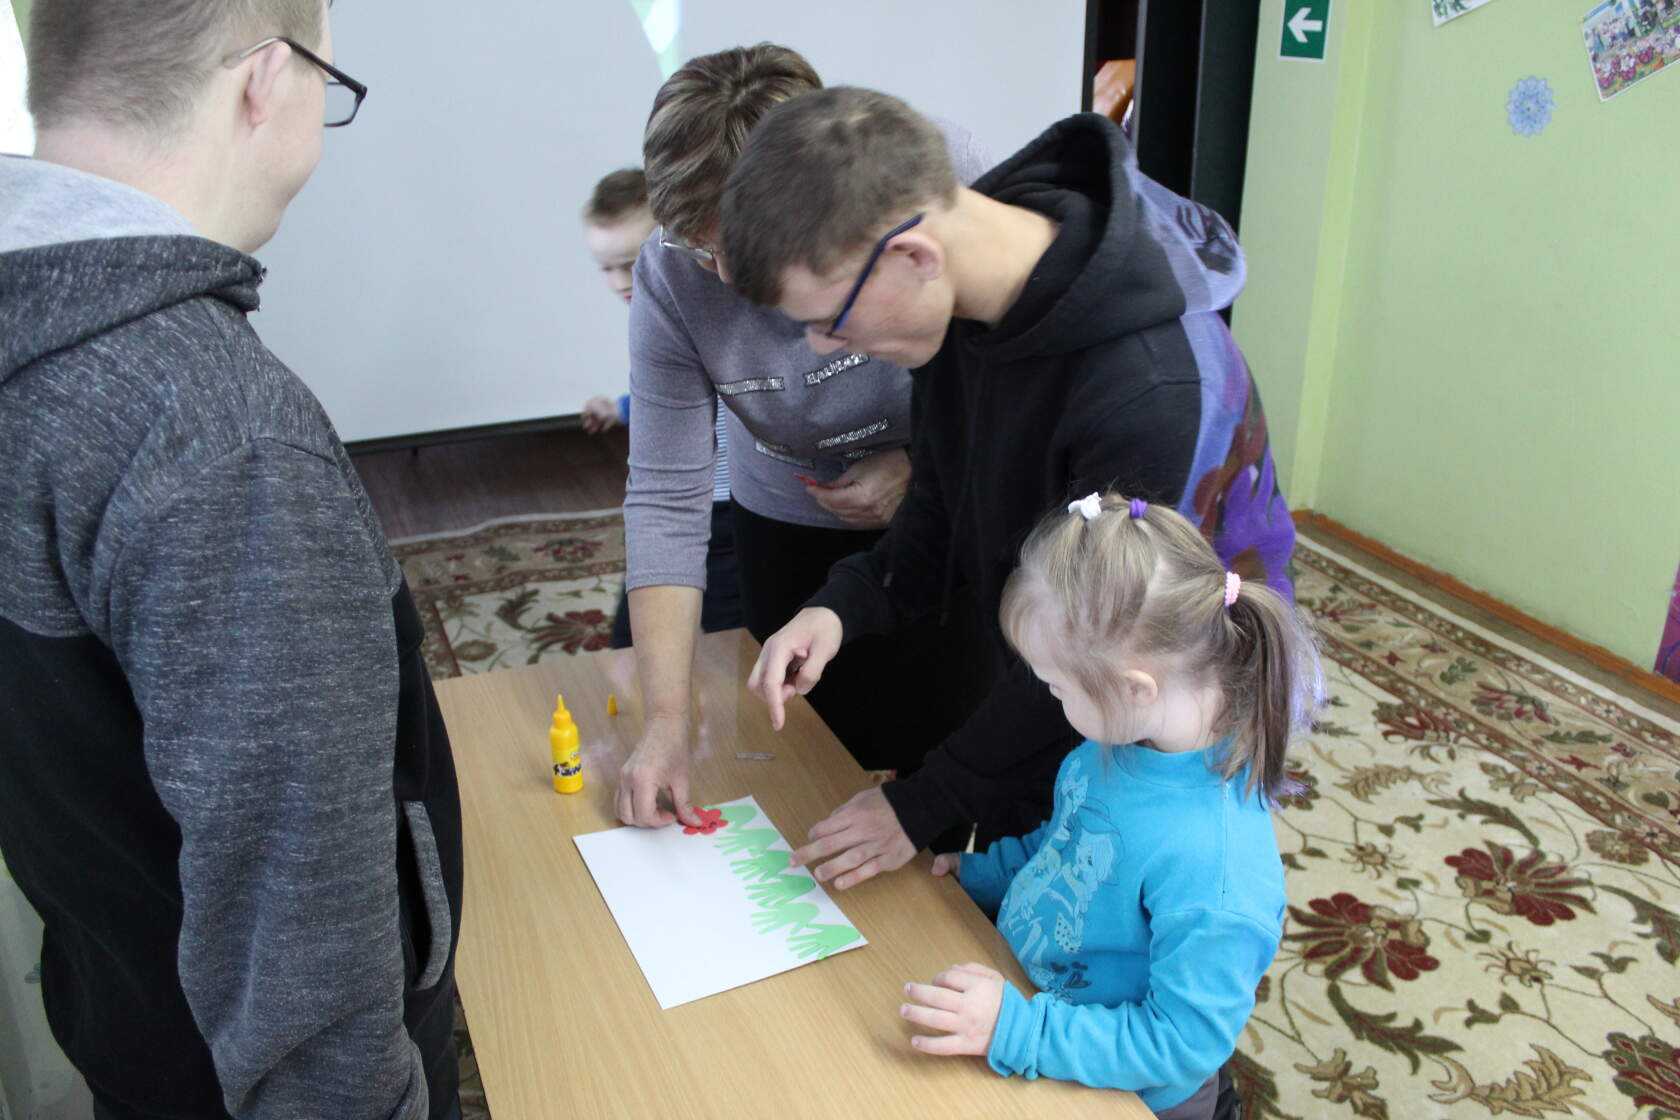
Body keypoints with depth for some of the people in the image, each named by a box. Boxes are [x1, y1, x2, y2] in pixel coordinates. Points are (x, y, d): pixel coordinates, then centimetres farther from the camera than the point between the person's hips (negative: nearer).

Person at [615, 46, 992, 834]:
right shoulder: (671, 275, -22)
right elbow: (665, 497, -20)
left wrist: (927, 463, -27)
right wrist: (665, 721, -23)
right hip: (789, 525, 1)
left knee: (940, 751, 9)